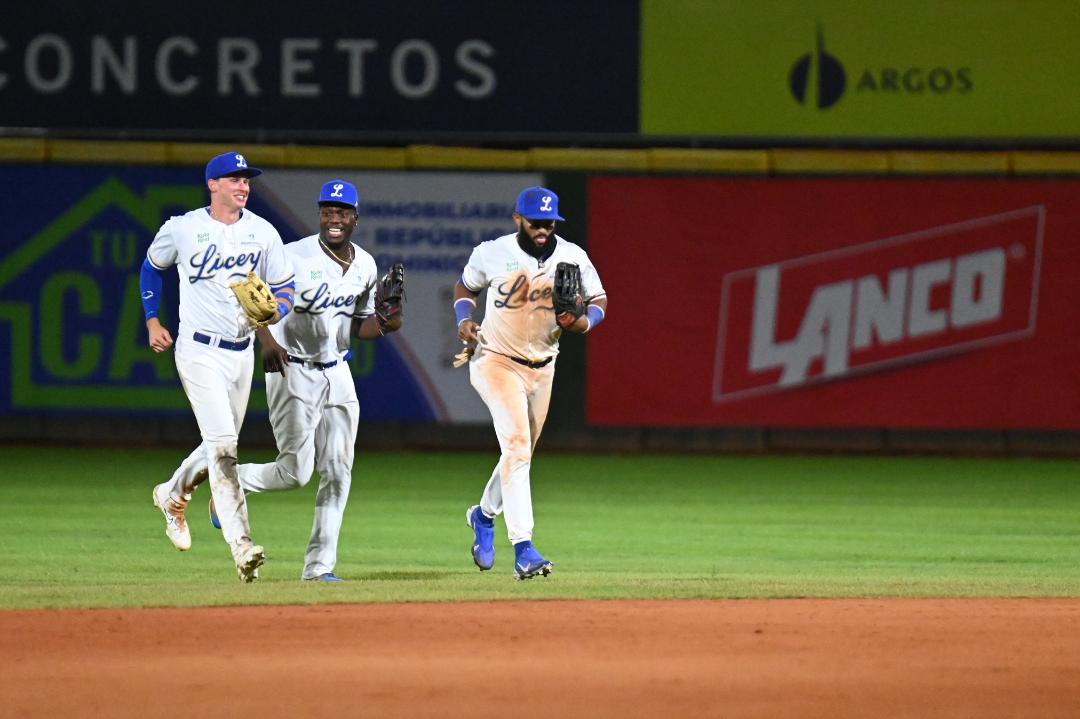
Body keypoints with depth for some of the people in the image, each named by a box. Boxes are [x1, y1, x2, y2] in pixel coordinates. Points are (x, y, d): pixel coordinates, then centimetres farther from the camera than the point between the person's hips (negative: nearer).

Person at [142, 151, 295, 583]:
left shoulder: (262, 232, 3)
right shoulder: (181, 229, -4)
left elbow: (285, 286, 8)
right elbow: (152, 267, 15)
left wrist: (276, 311, -14)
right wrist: (152, 320, 9)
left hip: (242, 351, 5)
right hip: (199, 351, -5)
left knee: (222, 444, 16)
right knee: (222, 444, -17)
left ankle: (173, 496, 45)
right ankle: (241, 545, -22)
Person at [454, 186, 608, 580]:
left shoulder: (572, 257, -6)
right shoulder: (492, 253, -10)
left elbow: (599, 299, 3)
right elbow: (465, 286, 8)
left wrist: (582, 322, -18)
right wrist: (463, 319, -11)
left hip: (542, 366, 4)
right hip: (495, 360, -4)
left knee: (520, 452, 17)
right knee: (516, 446, -20)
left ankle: (484, 514, 47)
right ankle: (523, 548, -26)